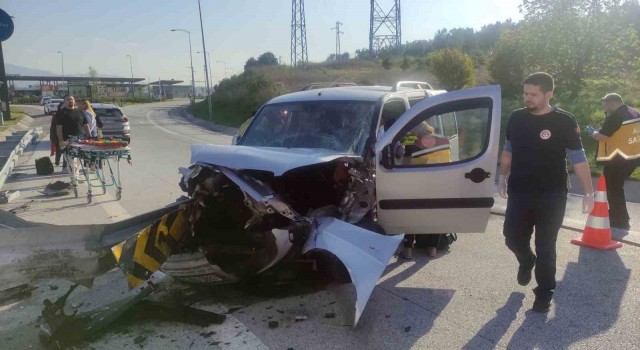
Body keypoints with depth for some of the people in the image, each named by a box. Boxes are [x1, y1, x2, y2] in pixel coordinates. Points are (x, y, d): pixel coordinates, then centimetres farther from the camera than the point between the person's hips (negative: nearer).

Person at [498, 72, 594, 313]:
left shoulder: (564, 121, -9)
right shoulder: (516, 118, 3)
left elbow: (578, 158, -7)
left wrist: (588, 192, -10)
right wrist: (503, 178, 15)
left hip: (552, 196, -3)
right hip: (519, 192, 4)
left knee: (545, 248, 4)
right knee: (512, 237, 8)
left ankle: (544, 294, 20)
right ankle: (526, 262, 42)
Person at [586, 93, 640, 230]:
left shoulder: (615, 116, -18)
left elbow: (602, 137, -24)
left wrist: (592, 132, -4)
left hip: (619, 158, -9)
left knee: (613, 188, 2)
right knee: (616, 186, 20)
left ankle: (620, 222, 7)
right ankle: (618, 217, 29)